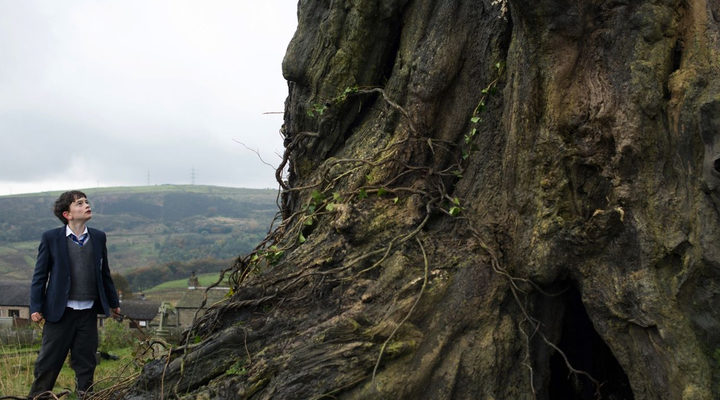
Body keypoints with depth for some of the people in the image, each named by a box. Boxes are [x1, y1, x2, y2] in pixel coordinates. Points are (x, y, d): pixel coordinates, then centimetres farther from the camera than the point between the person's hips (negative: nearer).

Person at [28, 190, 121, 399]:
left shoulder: (98, 237, 6)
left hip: (88, 313, 3)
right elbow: (40, 275, -1)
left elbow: (104, 273, 15)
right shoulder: (51, 238, -4)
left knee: (86, 362, 10)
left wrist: (113, 302, 20)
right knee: (48, 361, 5)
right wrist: (36, 307, -6)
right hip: (60, 311, -3)